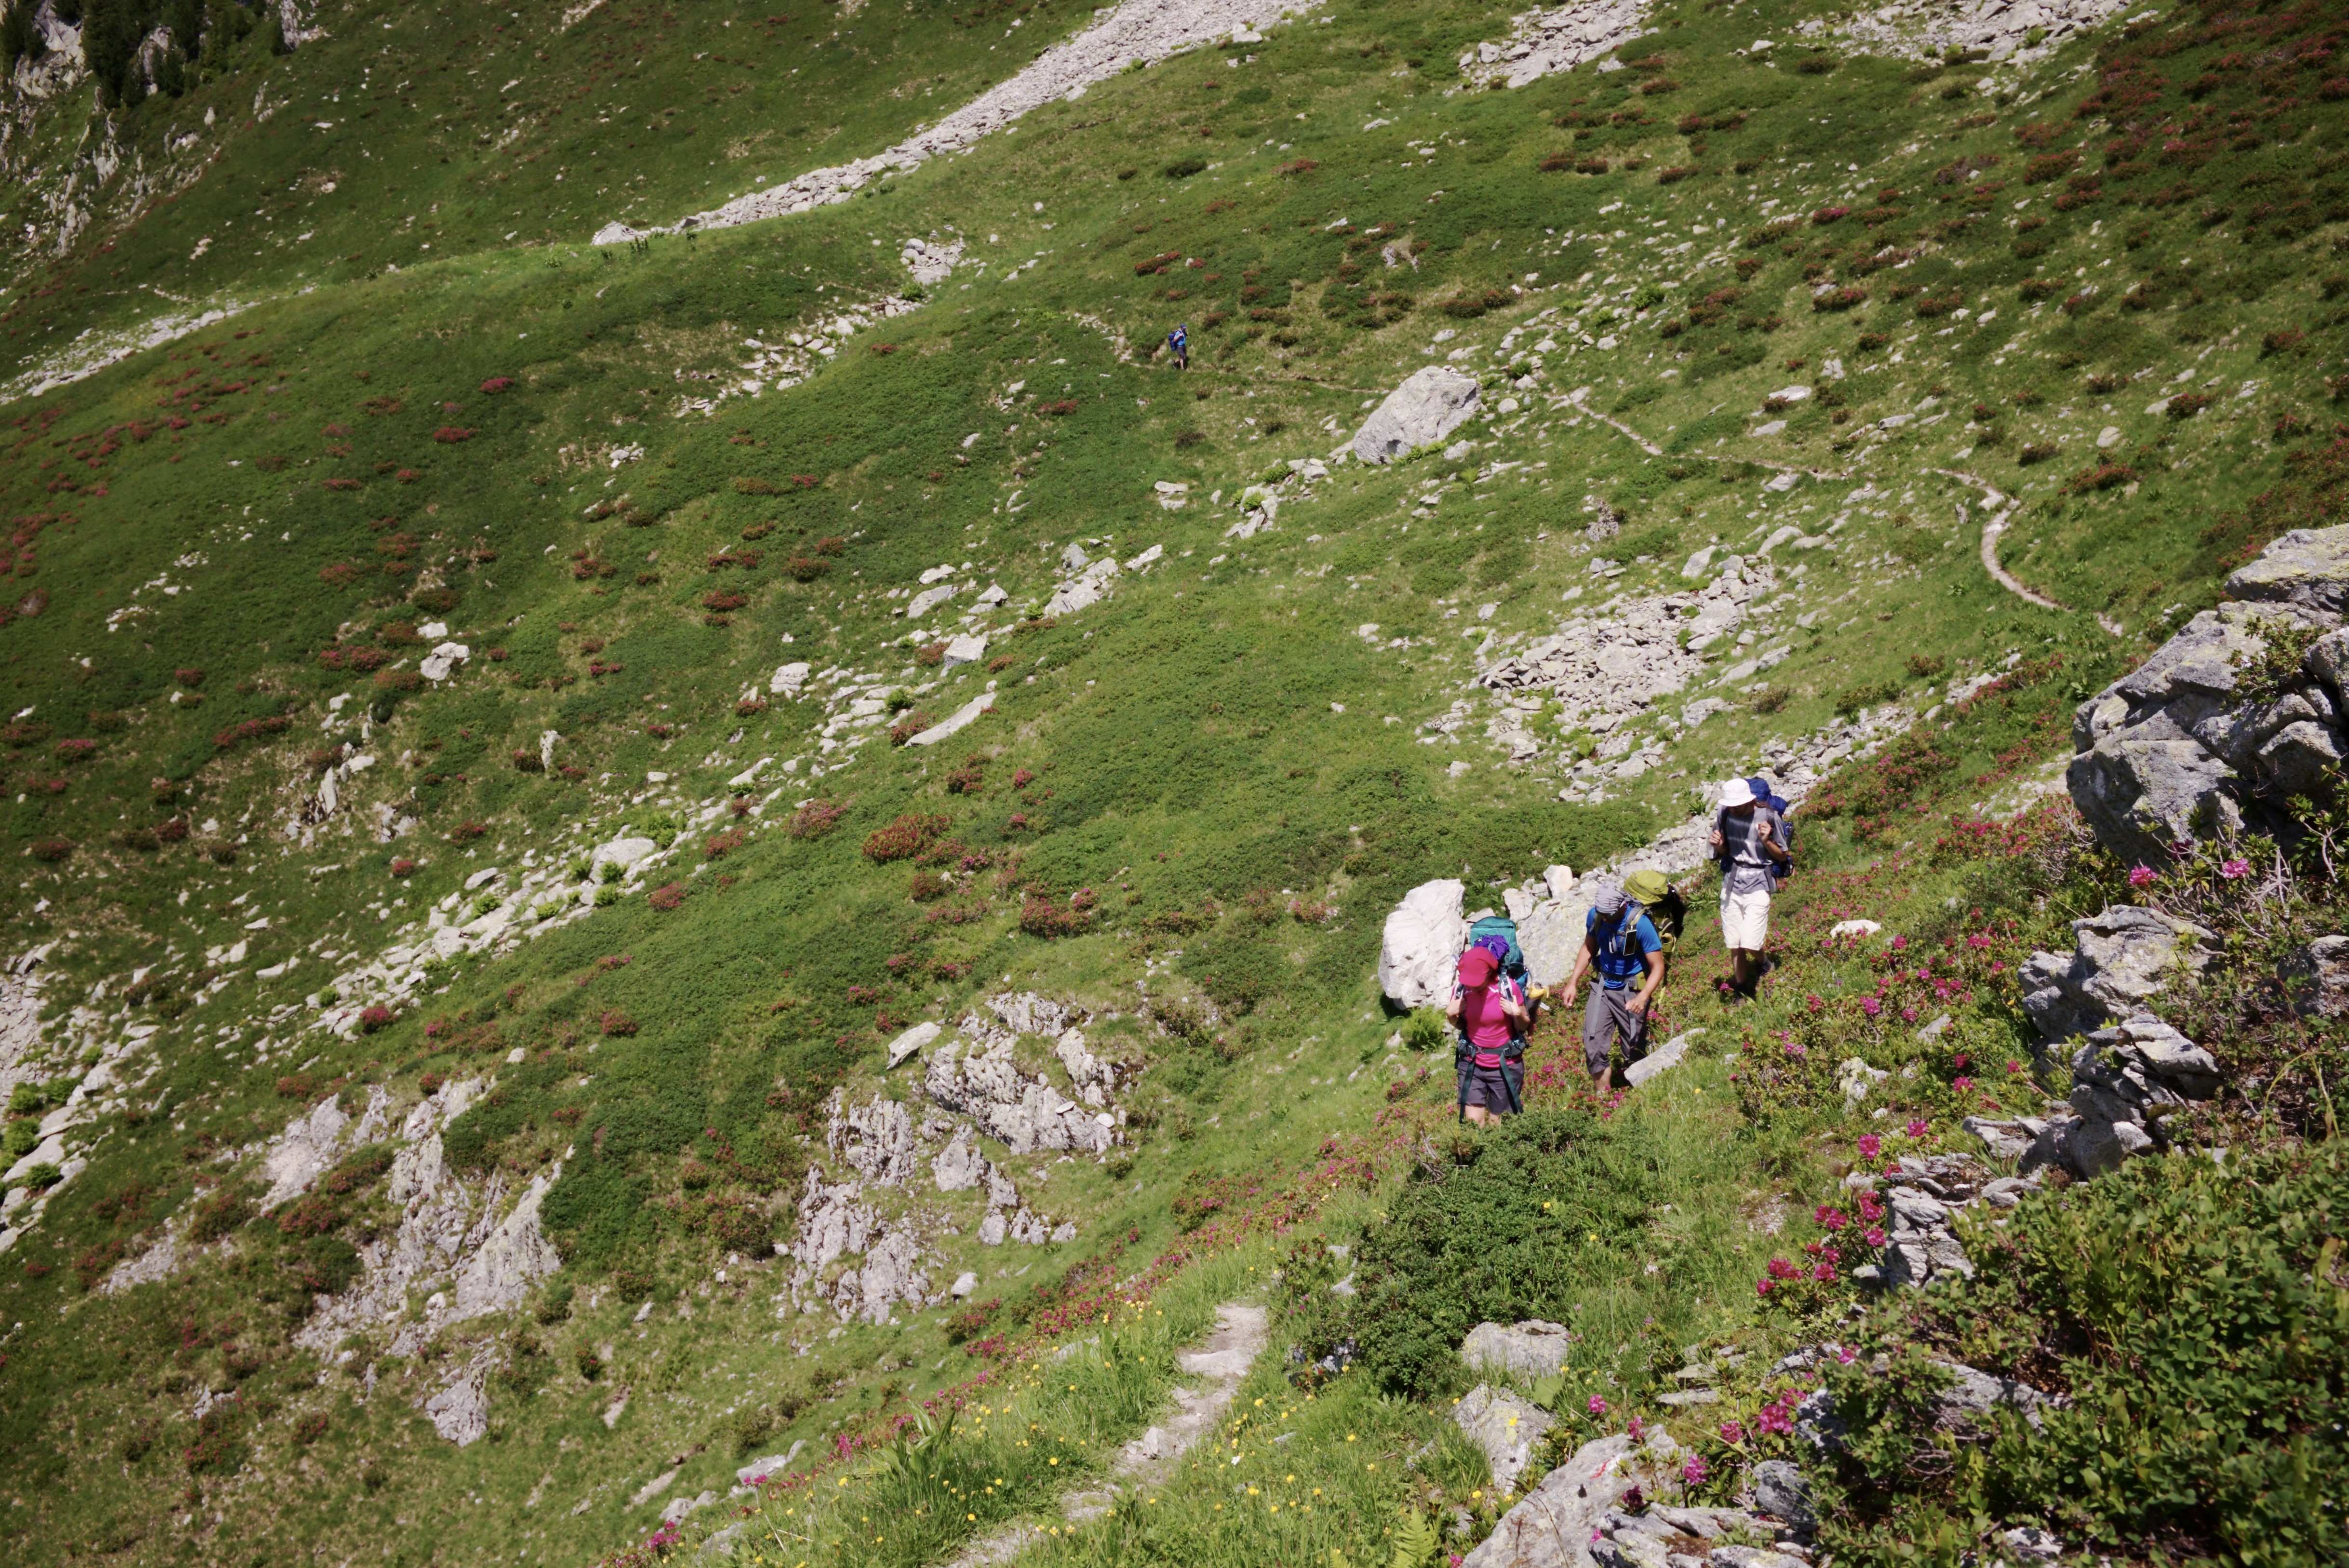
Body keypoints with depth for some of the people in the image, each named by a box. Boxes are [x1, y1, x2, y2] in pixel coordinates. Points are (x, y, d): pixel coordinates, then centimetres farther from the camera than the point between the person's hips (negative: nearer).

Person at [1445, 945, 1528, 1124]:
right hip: (1472, 1063, 2)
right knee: (1473, 1121, -4)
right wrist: (1450, 1015, -9)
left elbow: (1524, 1026, -2)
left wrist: (1517, 1014, -22)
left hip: (1505, 1065, -2)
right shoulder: (1461, 990, -7)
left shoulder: (1508, 988, -15)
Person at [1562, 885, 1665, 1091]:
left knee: (1634, 1051, 5)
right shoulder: (1595, 915, -8)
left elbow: (1658, 967, -19)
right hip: (1603, 987, 4)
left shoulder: (1640, 923, -23)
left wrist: (1643, 997, -34)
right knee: (1593, 1045, -3)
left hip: (1631, 992, -4)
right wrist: (1573, 982, 5)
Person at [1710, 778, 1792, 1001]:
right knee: (1734, 945, 6)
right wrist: (1719, 846, -9)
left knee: (1750, 944, -12)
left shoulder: (1769, 817, -11)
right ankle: (1741, 992, 23)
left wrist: (1766, 842, -19)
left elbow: (1782, 857, -1)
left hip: (1758, 882, -4)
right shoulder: (1725, 815, 0)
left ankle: (1761, 966, 23)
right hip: (1732, 880, 4)